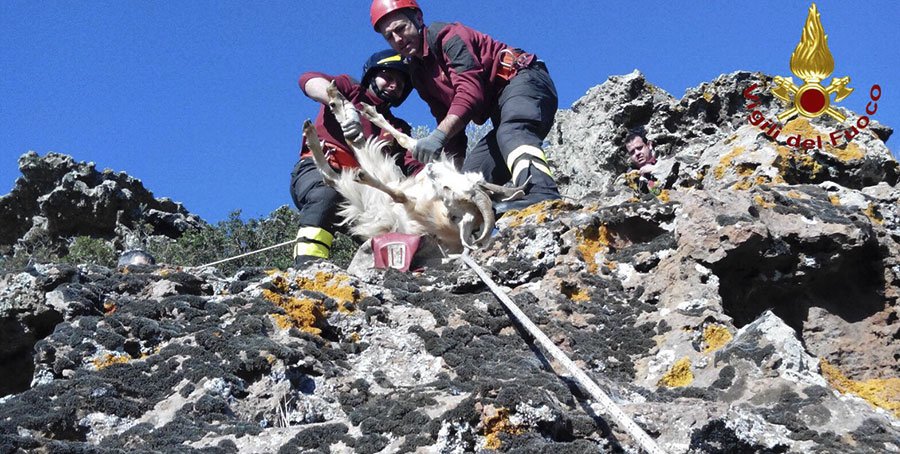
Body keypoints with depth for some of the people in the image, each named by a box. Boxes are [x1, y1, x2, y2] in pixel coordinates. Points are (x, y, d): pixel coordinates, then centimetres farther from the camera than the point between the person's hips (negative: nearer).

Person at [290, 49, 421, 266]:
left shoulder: (399, 129, 28)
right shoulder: (350, 90, 17)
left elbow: (414, 167, 10)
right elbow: (309, 80, -4)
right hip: (317, 172, -5)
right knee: (326, 194, -38)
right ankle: (307, 265, -51)